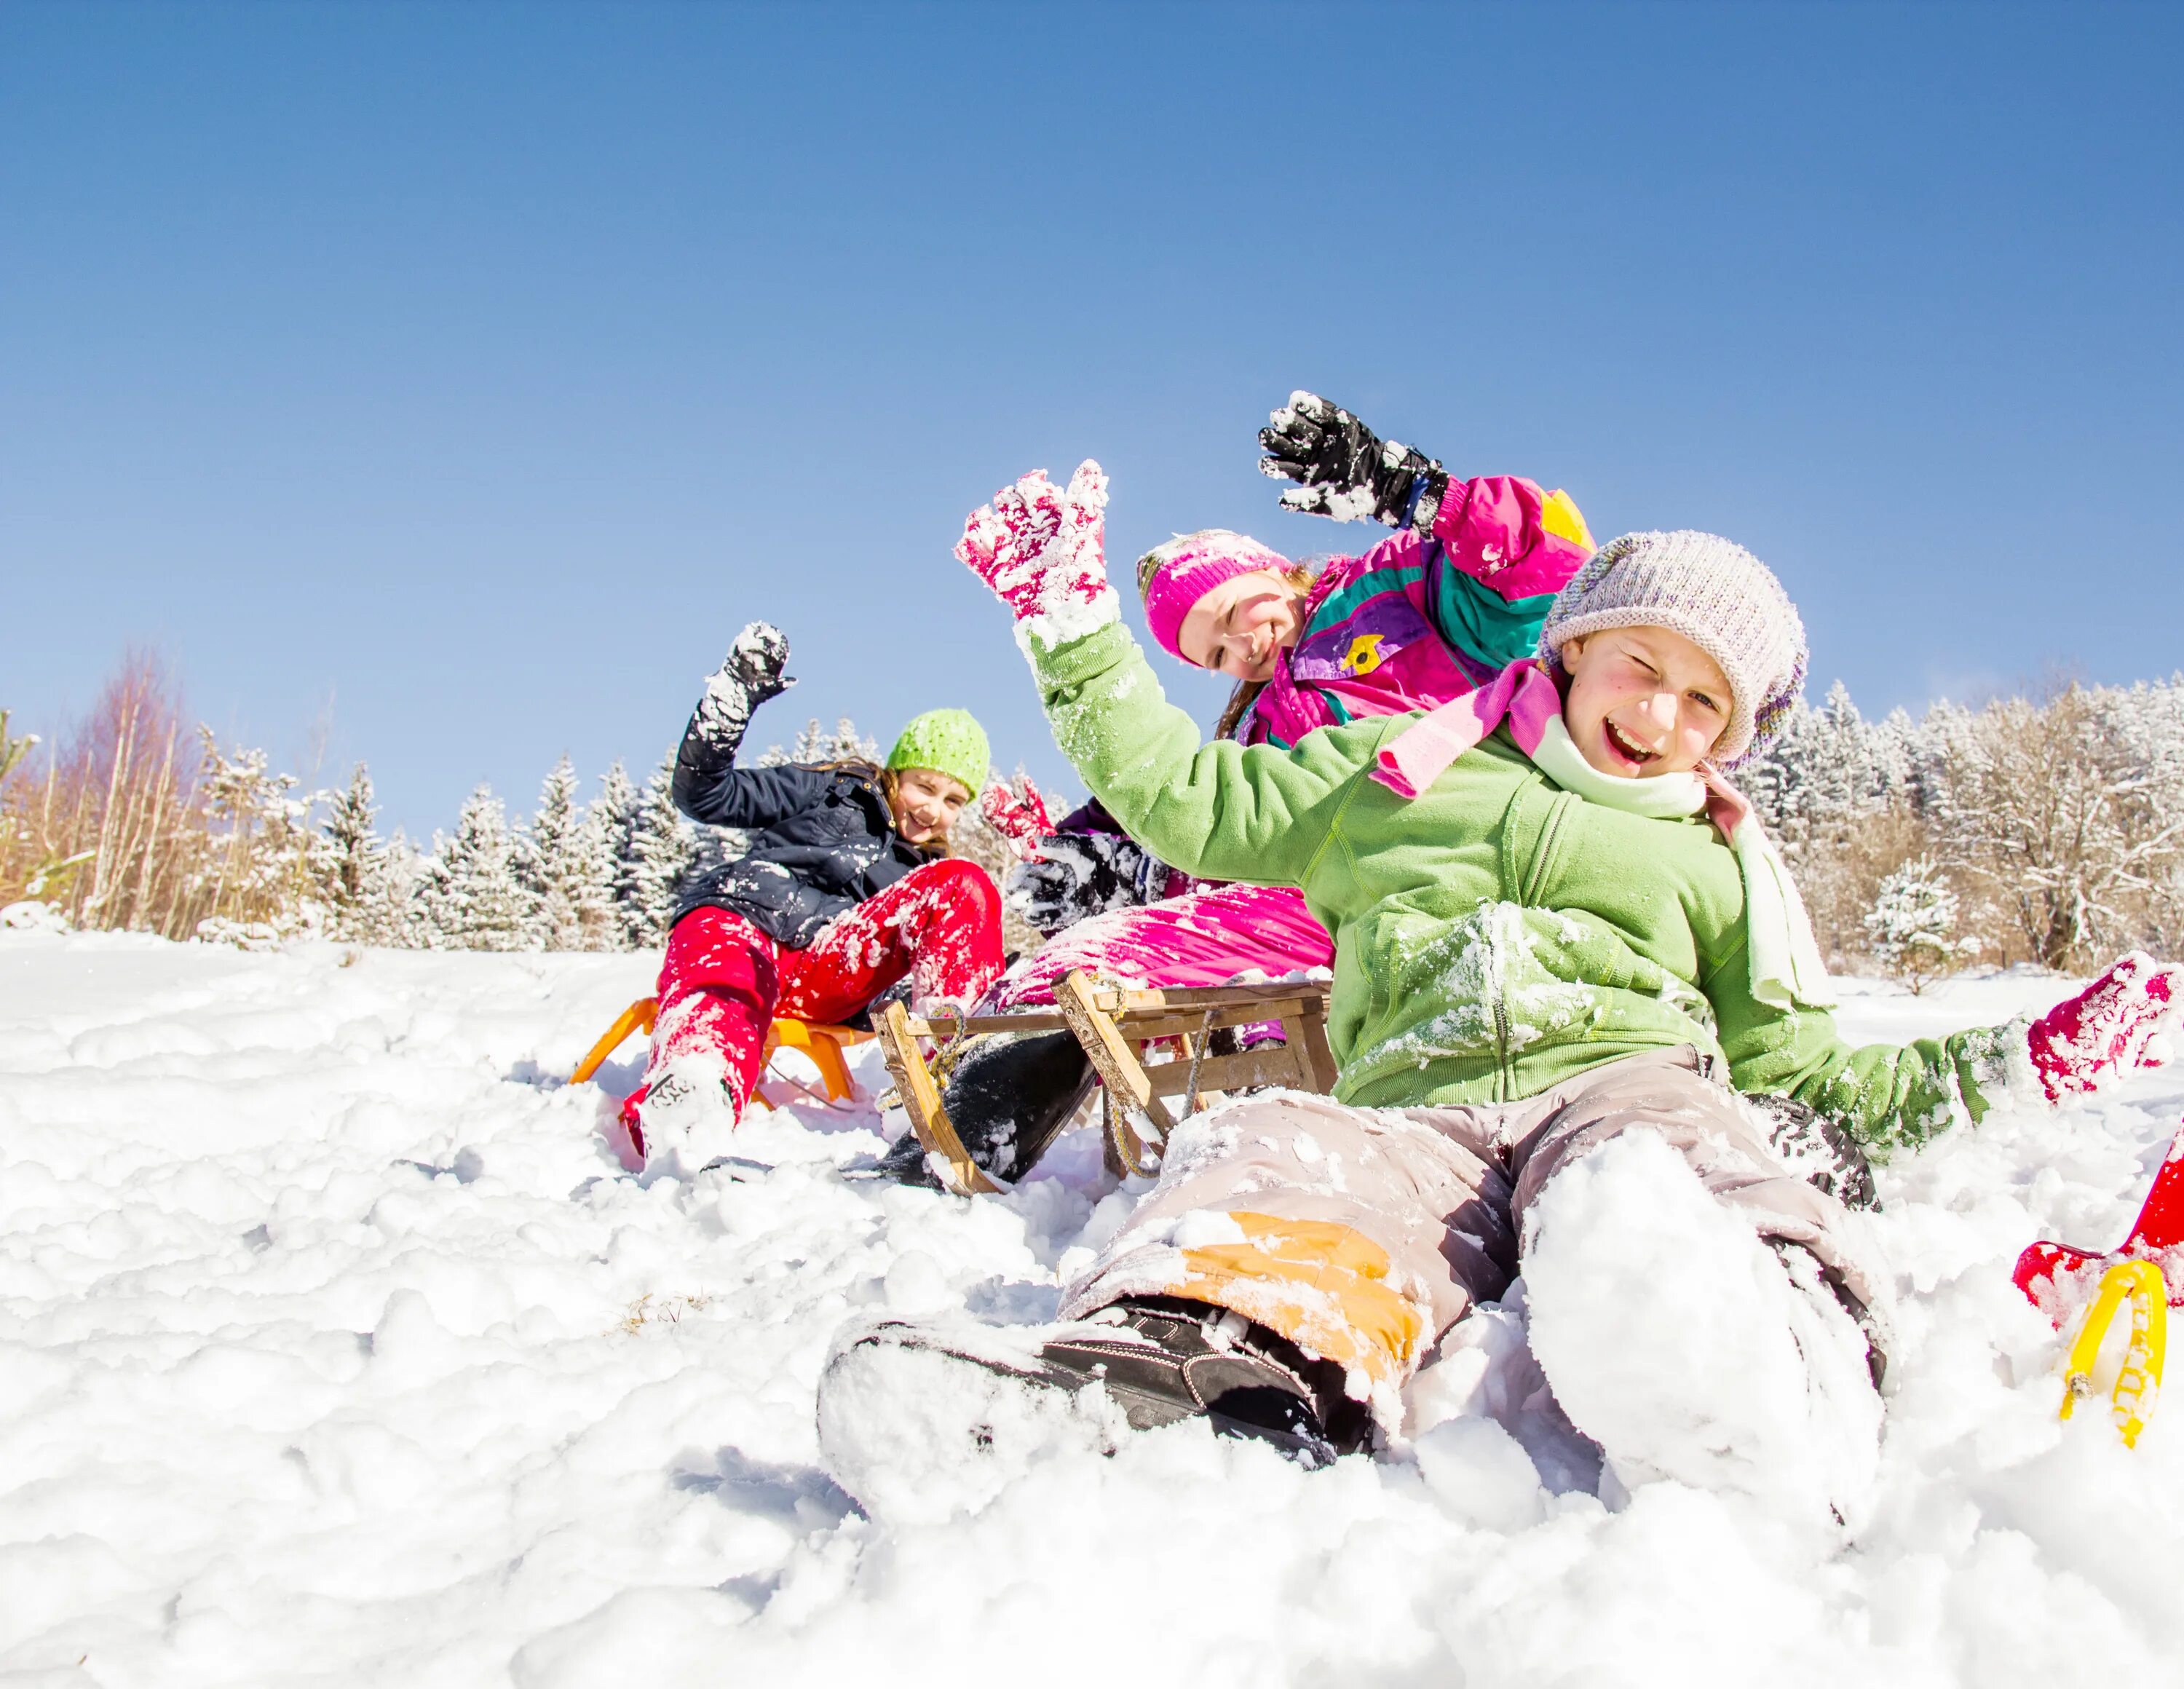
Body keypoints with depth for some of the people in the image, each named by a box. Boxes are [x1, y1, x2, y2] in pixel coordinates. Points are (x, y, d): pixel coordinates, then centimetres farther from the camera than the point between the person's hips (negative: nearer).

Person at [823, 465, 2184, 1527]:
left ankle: (1750, 1375, -74)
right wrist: (1076, 628, 26)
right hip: (1417, 1109, 0)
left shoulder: (1717, 864, 33)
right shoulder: (1405, 766, 31)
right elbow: (1190, 802, 29)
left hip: (1624, 1077, 0)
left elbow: (1799, 1069, 28)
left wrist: (2010, 1066, 18)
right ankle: (1201, 1354, -71)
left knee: (1640, 1184, -41)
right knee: (1272, 1155, -39)